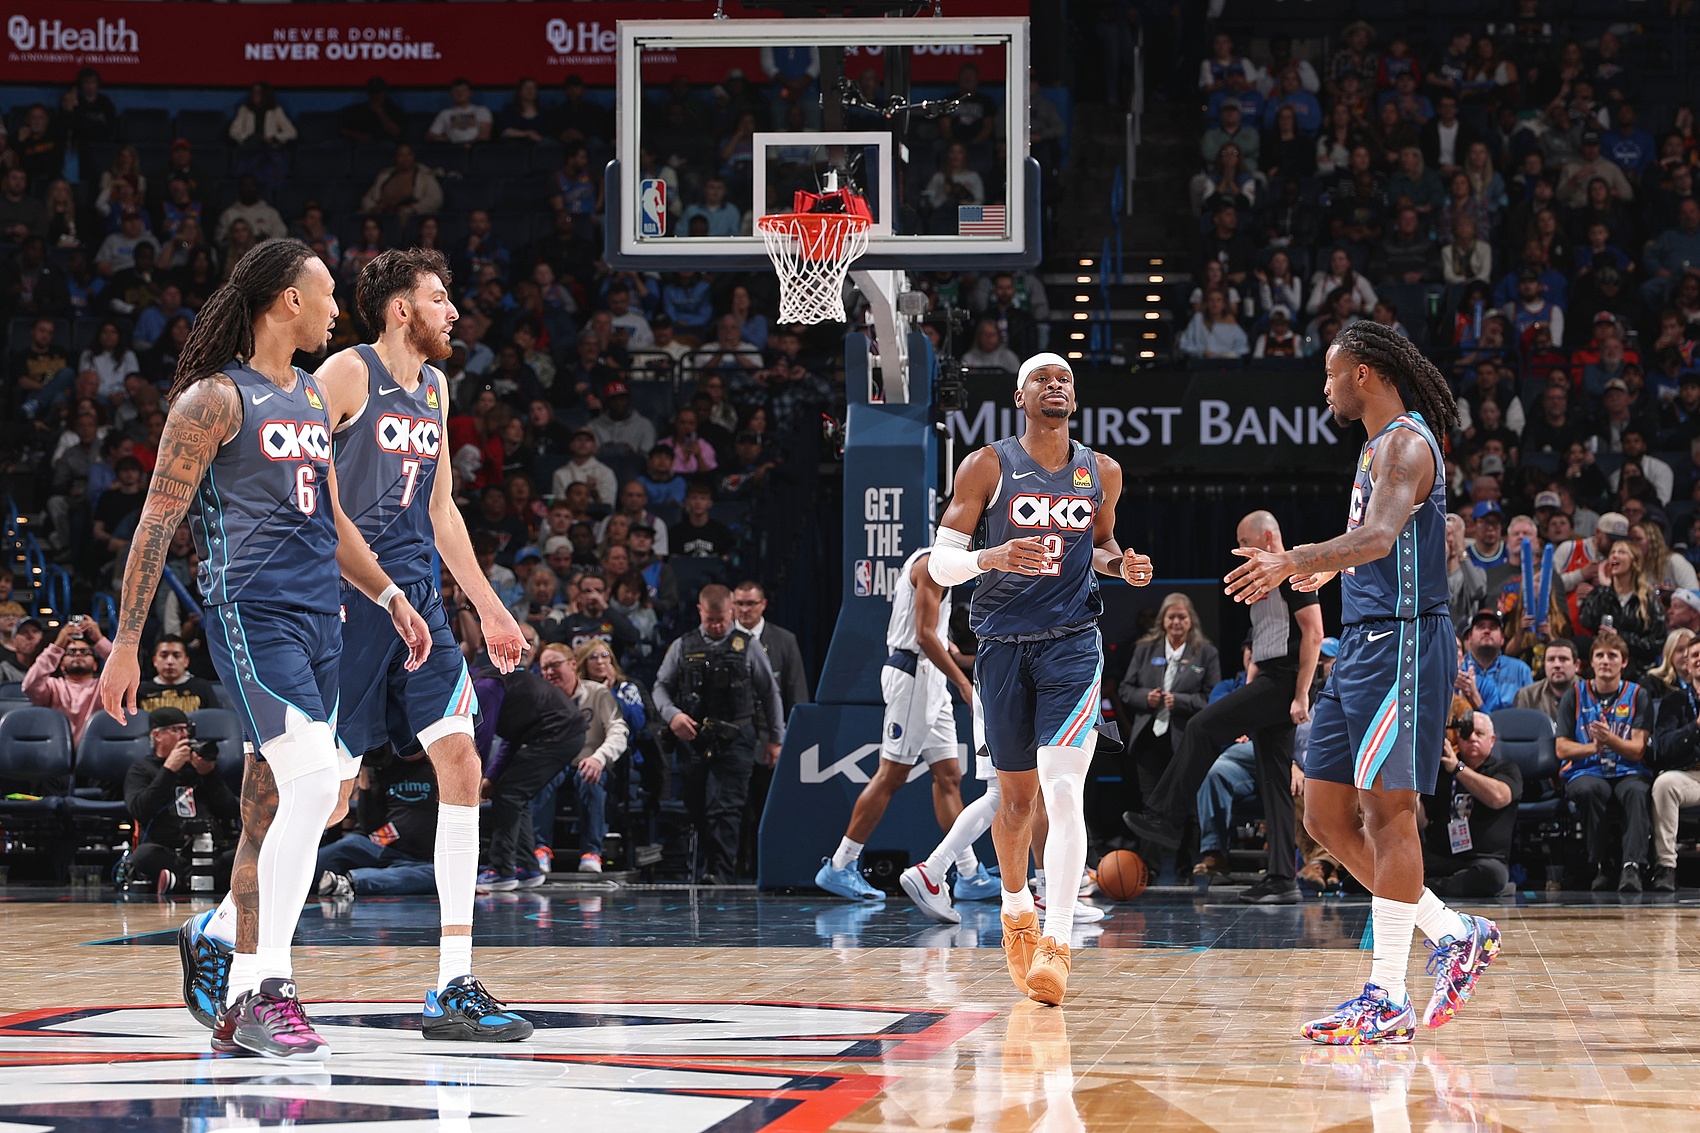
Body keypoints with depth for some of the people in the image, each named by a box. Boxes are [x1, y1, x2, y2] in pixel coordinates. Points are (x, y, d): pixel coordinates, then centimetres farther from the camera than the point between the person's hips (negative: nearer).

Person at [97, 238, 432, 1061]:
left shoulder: (312, 400, 19)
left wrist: (390, 596, 22)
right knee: (312, 784, -20)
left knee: (275, 811, 8)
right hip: (250, 613, -8)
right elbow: (157, 522, -8)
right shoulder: (215, 398, -6)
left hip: (316, 620, 8)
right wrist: (125, 644, -12)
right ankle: (263, 993, -16)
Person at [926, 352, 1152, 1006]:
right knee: (1015, 795, 10)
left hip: (1072, 643, 0)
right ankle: (1016, 907, 37)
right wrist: (991, 557, -25)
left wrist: (1121, 565, 2)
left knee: (1063, 791, -16)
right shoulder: (988, 467, -2)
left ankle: (1056, 942, -21)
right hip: (1003, 645, 0)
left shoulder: (1102, 473, 7)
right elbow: (938, 564, -5)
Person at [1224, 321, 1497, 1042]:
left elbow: (1379, 536, -30)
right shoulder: (1380, 446, 19)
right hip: (1363, 643, 10)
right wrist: (1329, 572, 47)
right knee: (1326, 816, 9)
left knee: (1386, 811, -9)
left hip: (1401, 641, -10)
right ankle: (1453, 934, 17)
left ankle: (1386, 1000, -7)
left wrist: (1294, 562, -41)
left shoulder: (1405, 443, -12)